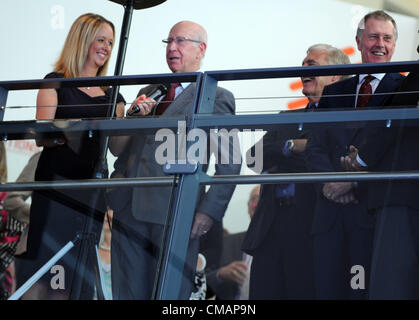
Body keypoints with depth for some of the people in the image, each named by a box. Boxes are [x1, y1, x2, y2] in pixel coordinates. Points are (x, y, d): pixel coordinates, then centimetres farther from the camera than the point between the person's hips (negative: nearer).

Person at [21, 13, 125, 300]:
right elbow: (41, 137, -6)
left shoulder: (111, 95, 18)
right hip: (56, 182, -5)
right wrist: (62, 134, -26)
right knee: (43, 272, -12)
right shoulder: (57, 82, 4)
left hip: (92, 187, 5)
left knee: (77, 276, 0)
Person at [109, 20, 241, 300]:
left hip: (176, 214, -5)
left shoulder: (217, 97, 4)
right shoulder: (149, 93, 22)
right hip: (129, 210, 6)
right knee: (127, 293, 4)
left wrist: (210, 211, -11)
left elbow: (229, 164, -3)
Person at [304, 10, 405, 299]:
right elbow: (316, 147, 12)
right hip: (331, 208, 4)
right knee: (328, 289, 0)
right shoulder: (334, 93, 20)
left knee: (365, 291, -9)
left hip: (375, 209, -4)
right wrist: (330, 179, -8)